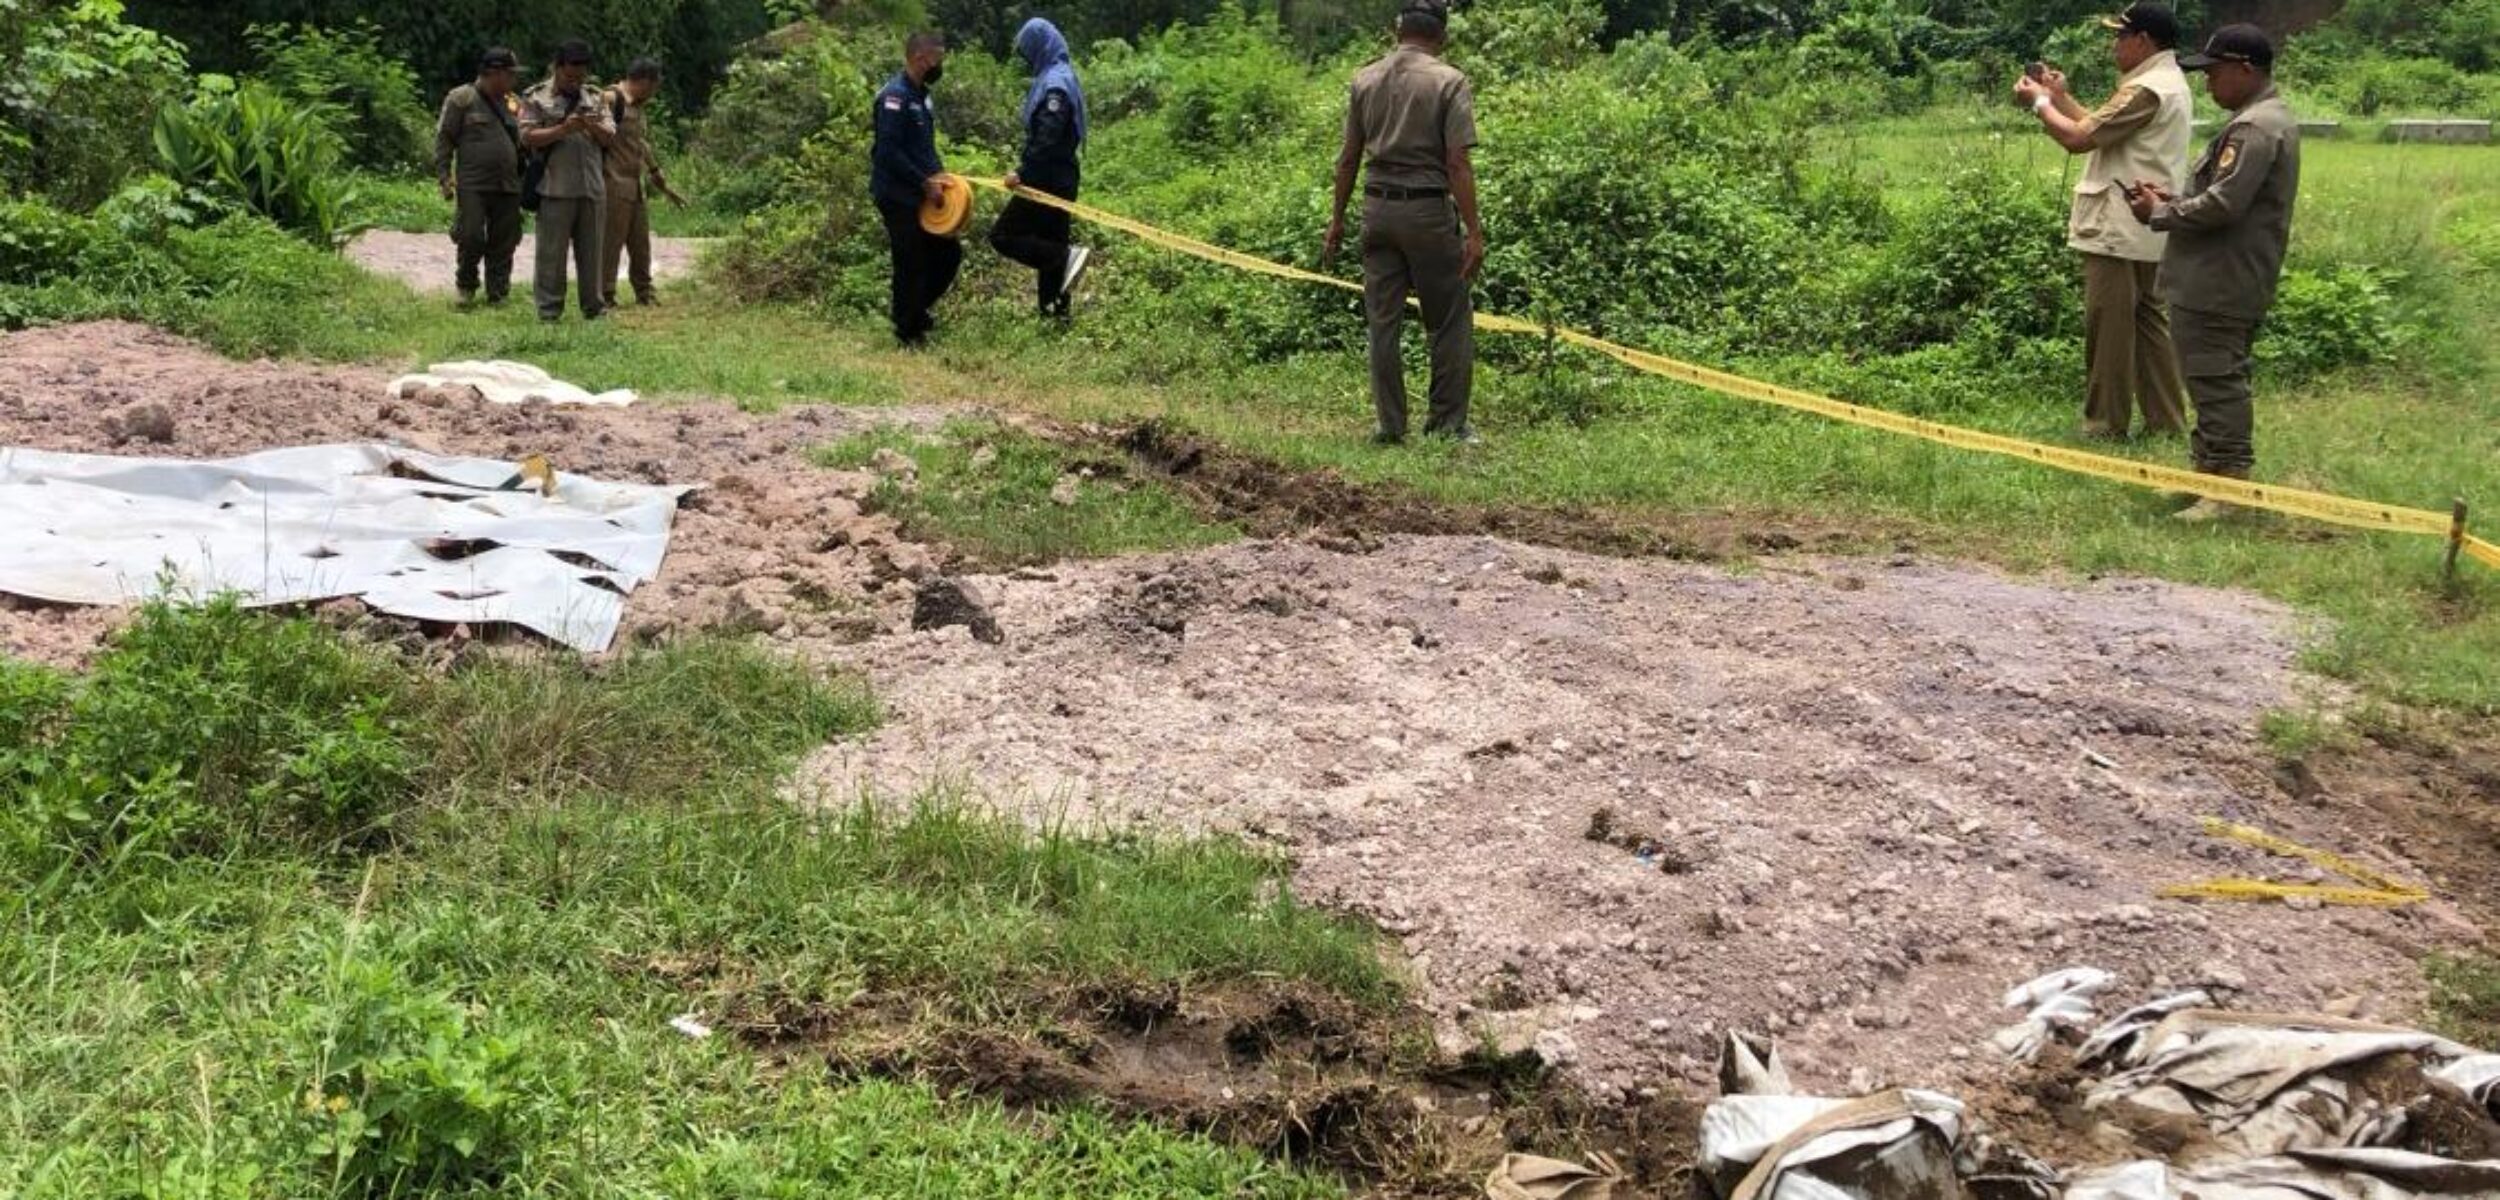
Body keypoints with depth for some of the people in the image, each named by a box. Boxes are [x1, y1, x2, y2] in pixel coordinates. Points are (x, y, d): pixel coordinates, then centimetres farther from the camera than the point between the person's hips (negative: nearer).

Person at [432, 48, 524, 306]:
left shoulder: (510, 103, 17)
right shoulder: (462, 98, -1)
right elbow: (443, 138, -2)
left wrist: (523, 178, 17)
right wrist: (444, 176, -9)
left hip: (508, 188, 5)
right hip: (473, 187, -5)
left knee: (503, 244, 4)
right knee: (471, 238, -8)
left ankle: (498, 295, 13)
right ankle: (466, 287, 13)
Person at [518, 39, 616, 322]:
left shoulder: (596, 98, 15)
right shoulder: (536, 98, 2)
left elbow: (610, 137, 11)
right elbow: (527, 138, -6)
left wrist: (594, 127, -11)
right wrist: (562, 130, -18)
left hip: (591, 187, 4)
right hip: (555, 189, -4)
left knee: (590, 250, 9)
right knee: (552, 251, -3)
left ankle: (593, 307, 15)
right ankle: (549, 310, 1)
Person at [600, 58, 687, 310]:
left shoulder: (638, 110, 19)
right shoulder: (611, 100, -10)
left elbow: (645, 149, 27)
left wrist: (665, 187, 31)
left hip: (638, 187, 9)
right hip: (615, 186, -9)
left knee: (641, 243, 14)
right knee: (609, 244, -5)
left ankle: (645, 293, 23)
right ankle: (604, 297, 0)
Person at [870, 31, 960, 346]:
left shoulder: (919, 94, 12)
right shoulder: (895, 96, -18)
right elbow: (889, 152, -24)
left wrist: (938, 173, 6)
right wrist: (925, 182, -19)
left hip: (921, 194, 9)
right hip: (898, 197, -9)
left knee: (949, 252, 13)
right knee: (911, 265, 0)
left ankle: (917, 310, 27)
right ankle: (908, 332, 13)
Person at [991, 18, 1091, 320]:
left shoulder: (1054, 84, -18)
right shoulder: (1060, 76, 13)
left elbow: (1047, 139, -26)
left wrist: (1023, 173, -21)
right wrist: (1026, 169, 13)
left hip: (1047, 179, -10)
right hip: (1059, 178, 10)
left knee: (1003, 235, -7)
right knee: (1048, 244, 13)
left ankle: (1068, 256, -16)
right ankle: (1055, 310, 17)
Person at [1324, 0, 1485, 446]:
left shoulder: (1365, 79, 6)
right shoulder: (1449, 82, -7)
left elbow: (1348, 158, 8)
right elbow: (1459, 163, -12)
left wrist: (1337, 220, 16)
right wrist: (1473, 231, -10)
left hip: (1378, 208, 4)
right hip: (1428, 210, -4)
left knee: (1382, 320, 8)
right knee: (1450, 320, 6)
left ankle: (1391, 425, 10)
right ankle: (1448, 423, 6)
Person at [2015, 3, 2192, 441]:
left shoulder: (2145, 90, -18)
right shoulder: (2169, 84, 16)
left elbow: (2079, 138, -19)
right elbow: (2101, 131, 16)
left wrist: (2040, 102, -4)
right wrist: (2061, 97, 14)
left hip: (2119, 232, -10)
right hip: (2149, 230, 10)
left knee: (2108, 327, -2)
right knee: (2149, 322, 13)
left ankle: (2105, 425, 4)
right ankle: (2165, 419, 16)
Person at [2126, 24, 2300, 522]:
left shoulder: (2254, 129, -18)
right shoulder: (2268, 118, 17)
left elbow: (2222, 205, -25)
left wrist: (2160, 213, -11)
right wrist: (2172, 198, 9)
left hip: (2219, 288, -11)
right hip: (2231, 281, 11)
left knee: (2217, 381, -8)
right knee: (2217, 379, 18)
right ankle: (2211, 468, 27)